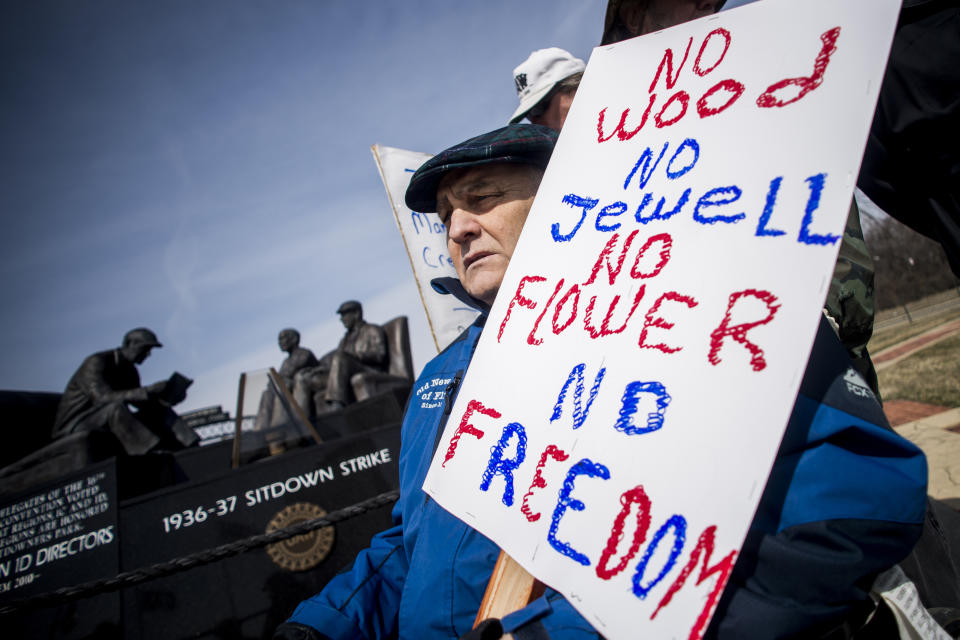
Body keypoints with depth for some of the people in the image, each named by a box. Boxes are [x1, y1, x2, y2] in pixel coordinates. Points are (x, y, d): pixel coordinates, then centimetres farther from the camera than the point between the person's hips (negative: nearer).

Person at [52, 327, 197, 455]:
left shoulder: (130, 371, 9)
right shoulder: (96, 363, -17)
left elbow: (140, 402, 11)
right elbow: (103, 398, -33)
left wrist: (166, 398, -9)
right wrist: (148, 391, -40)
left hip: (108, 425, 8)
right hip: (74, 427, -8)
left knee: (160, 410, -7)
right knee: (115, 406, -38)